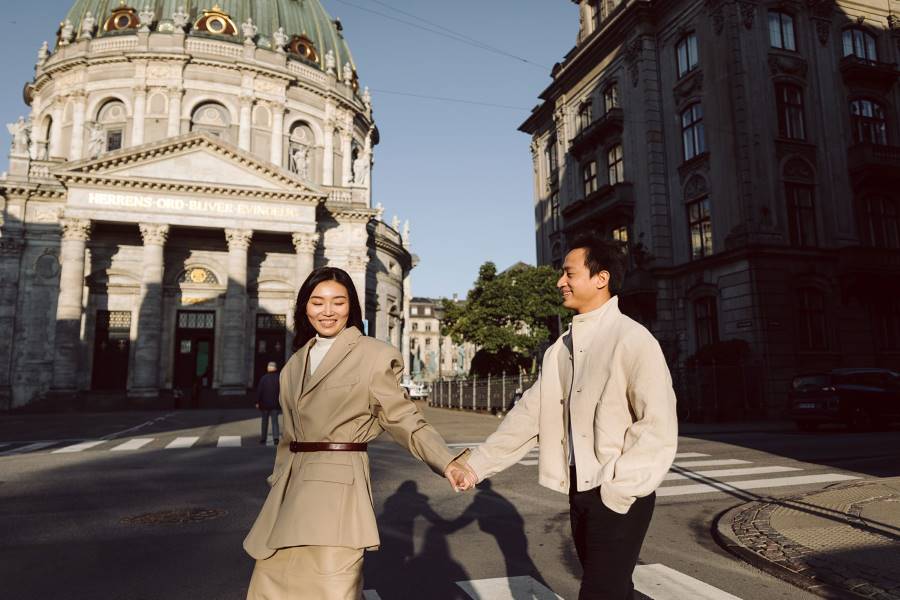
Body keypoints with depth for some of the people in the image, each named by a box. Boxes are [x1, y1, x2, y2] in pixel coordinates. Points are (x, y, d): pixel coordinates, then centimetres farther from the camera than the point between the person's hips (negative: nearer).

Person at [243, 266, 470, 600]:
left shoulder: (374, 355, -6)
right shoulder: (296, 362, 13)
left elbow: (404, 420, -5)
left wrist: (447, 463, -19)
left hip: (338, 488, -6)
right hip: (290, 491, 7)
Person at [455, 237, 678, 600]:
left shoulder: (633, 339, -12)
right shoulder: (560, 349, 8)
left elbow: (659, 427, -16)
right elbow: (528, 414, 5)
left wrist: (619, 489, -19)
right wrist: (478, 464, 0)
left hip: (620, 495, -6)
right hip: (579, 490, 7)